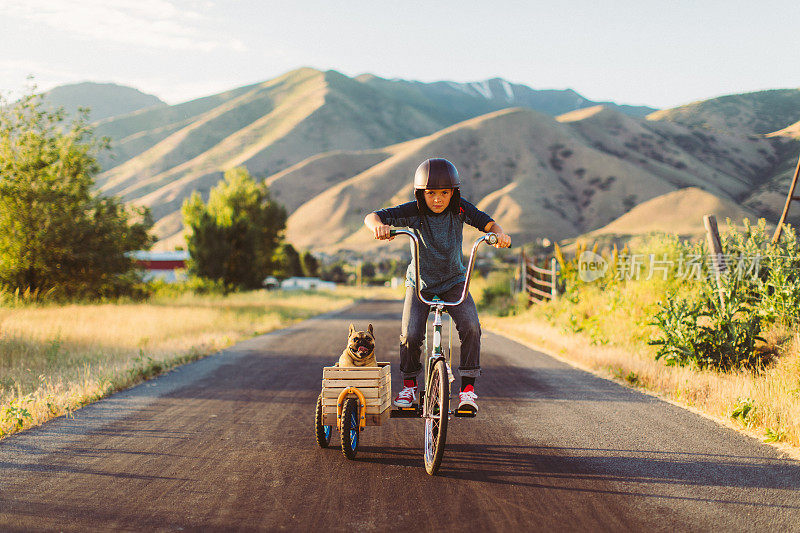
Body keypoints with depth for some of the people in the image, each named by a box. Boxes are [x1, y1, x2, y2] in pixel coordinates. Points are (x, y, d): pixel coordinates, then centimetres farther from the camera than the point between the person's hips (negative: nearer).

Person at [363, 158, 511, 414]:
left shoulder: (460, 209, -11)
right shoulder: (413, 211, -17)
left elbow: (488, 223, -8)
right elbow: (371, 217, -23)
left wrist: (500, 234, -33)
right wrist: (378, 225, -48)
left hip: (454, 281, 1)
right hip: (420, 283, -1)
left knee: (470, 327, -23)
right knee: (410, 335, -20)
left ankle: (468, 387, -10)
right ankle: (409, 384, 6)